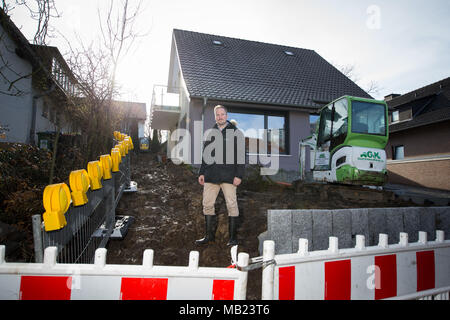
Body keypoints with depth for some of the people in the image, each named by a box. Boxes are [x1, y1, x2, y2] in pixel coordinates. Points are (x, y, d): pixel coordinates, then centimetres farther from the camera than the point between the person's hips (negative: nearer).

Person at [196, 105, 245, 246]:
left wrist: (239, 175, -11)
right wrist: (202, 172, 13)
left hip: (228, 176, -4)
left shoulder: (236, 132, 2)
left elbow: (241, 156, -3)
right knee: (207, 204, 5)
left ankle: (233, 237, 11)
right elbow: (205, 154, 19)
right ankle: (209, 235, 19)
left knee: (231, 205, -1)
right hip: (211, 175, 5)